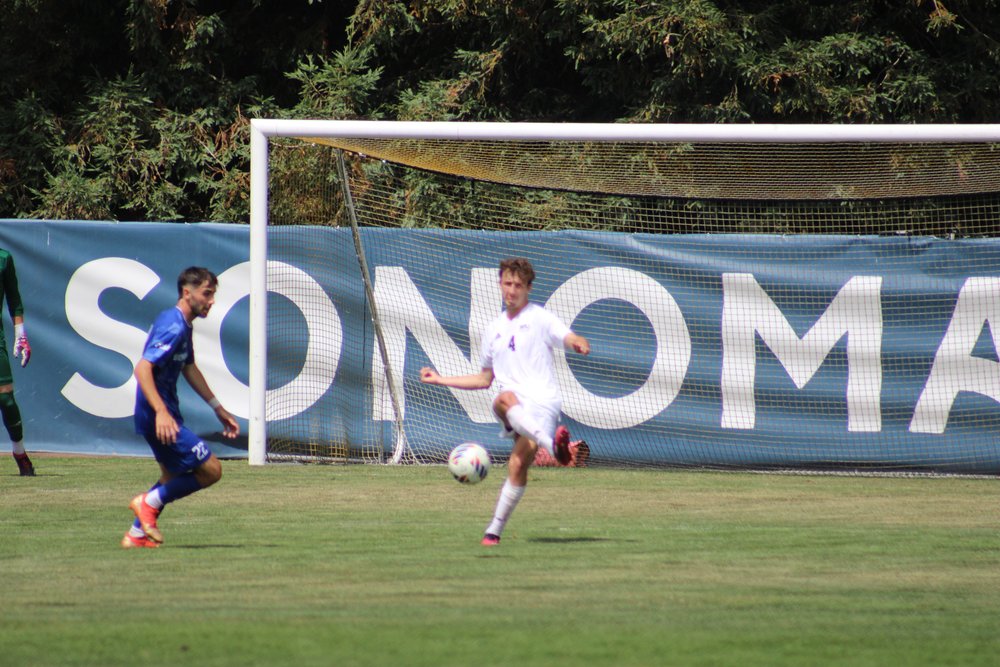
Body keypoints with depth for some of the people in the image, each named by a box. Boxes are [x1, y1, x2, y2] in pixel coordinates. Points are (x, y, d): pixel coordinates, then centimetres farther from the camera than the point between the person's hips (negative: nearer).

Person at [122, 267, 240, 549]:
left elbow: (189, 369, 28)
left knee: (173, 477, 25)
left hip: (165, 415, 11)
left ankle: (137, 534, 29)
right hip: (158, 417, -11)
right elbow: (142, 368, -29)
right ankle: (149, 501, -1)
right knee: (211, 469, -10)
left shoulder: (183, 326, 13)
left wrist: (219, 409, 28)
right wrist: (161, 412, -40)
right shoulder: (173, 327, -20)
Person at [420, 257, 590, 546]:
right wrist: (440, 380, 33)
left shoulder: (540, 319, 11)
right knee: (505, 400, -38)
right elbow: (484, 379, 35)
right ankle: (552, 444, -61)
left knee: (518, 465, -24)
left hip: (542, 401, -3)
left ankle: (495, 530, -15)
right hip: (513, 401, 3)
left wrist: (579, 344, -29)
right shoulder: (494, 329, 26)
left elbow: (570, 339, -5)